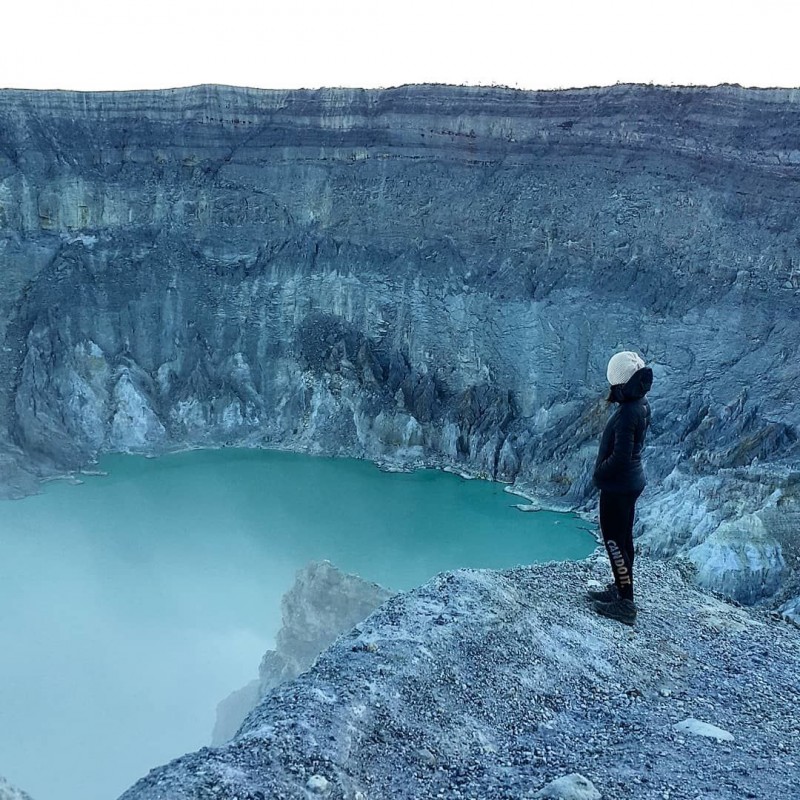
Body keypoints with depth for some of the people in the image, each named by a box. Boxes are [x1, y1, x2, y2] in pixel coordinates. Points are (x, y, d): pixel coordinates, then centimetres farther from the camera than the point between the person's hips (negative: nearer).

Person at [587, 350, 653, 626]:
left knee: (615, 542, 1)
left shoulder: (627, 414, -28)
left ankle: (625, 604, 9)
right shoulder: (642, 405, 1)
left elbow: (620, 456, -28)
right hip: (631, 482, 10)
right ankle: (620, 590, 35)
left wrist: (599, 472, -12)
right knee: (623, 539, 20)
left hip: (617, 486, -10)